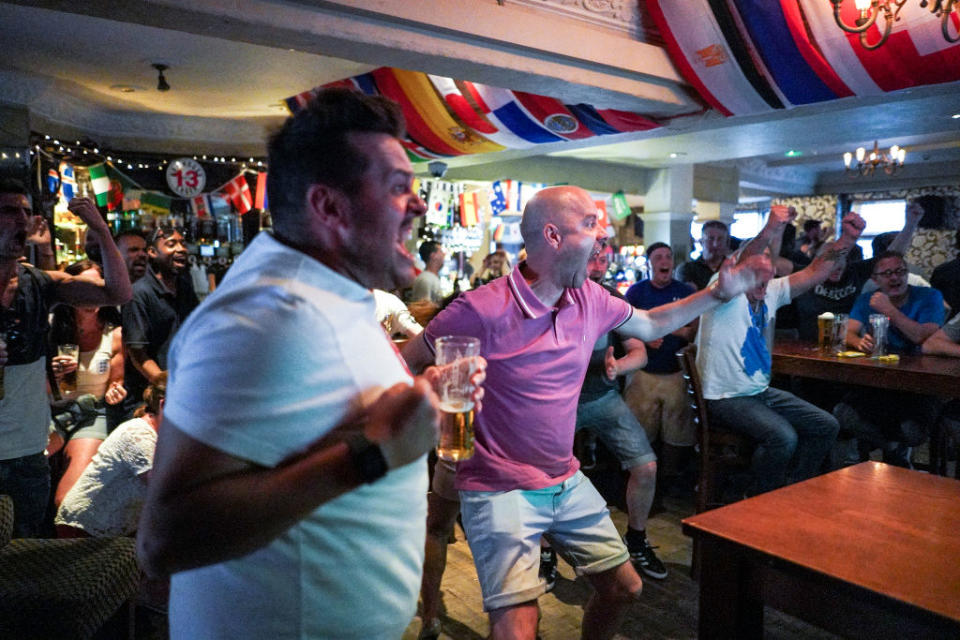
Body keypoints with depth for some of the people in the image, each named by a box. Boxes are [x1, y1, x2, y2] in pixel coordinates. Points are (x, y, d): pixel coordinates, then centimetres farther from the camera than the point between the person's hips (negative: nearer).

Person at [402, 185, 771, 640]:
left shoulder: (589, 298, 0)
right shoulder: (481, 310, -21)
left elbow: (650, 325, 17)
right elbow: (405, 368, -11)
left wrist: (720, 292, 13)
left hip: (568, 483, 7)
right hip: (502, 490, -6)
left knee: (624, 588, 15)